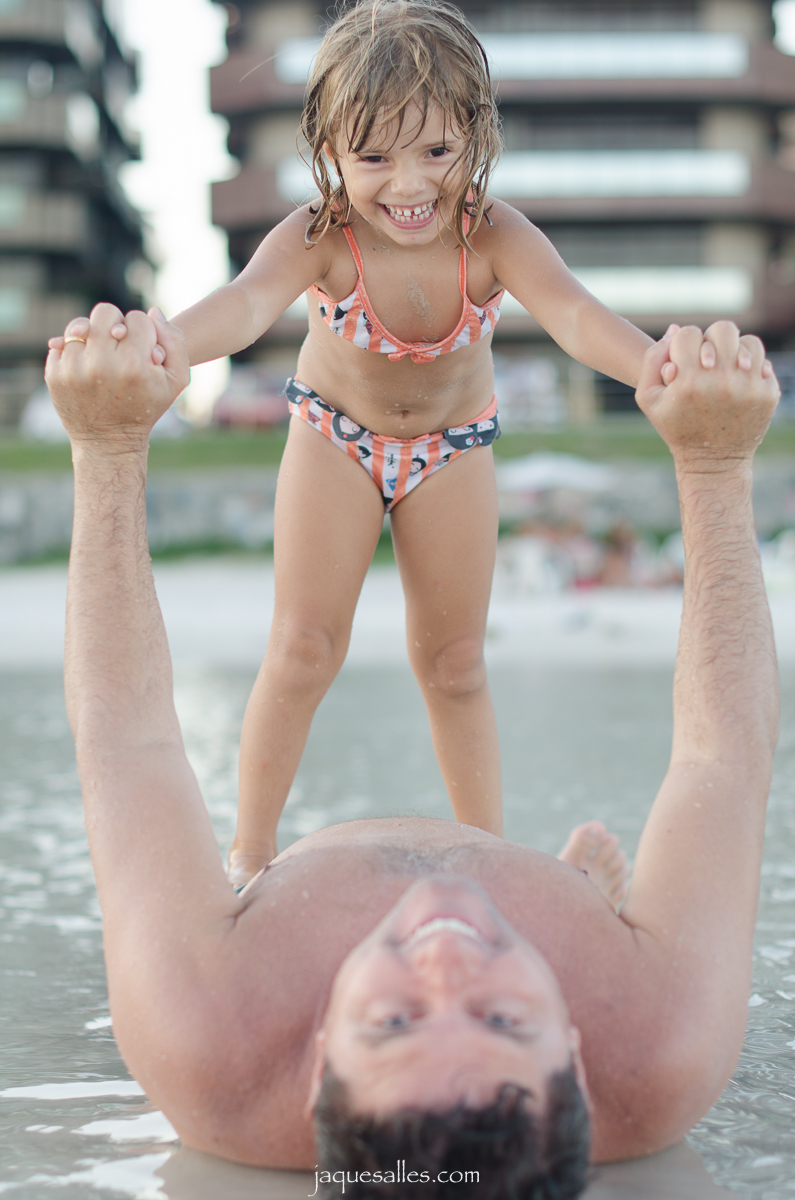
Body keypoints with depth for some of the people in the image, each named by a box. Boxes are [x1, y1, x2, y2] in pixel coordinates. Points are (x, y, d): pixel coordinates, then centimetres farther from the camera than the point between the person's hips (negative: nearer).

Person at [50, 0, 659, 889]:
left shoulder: (495, 238, -31)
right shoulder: (319, 239, -33)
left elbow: (574, 314, -47)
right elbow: (248, 300, -52)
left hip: (453, 448, 1)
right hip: (336, 435, -1)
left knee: (453, 662, 8)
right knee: (302, 649, -2)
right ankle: (248, 857, 14)